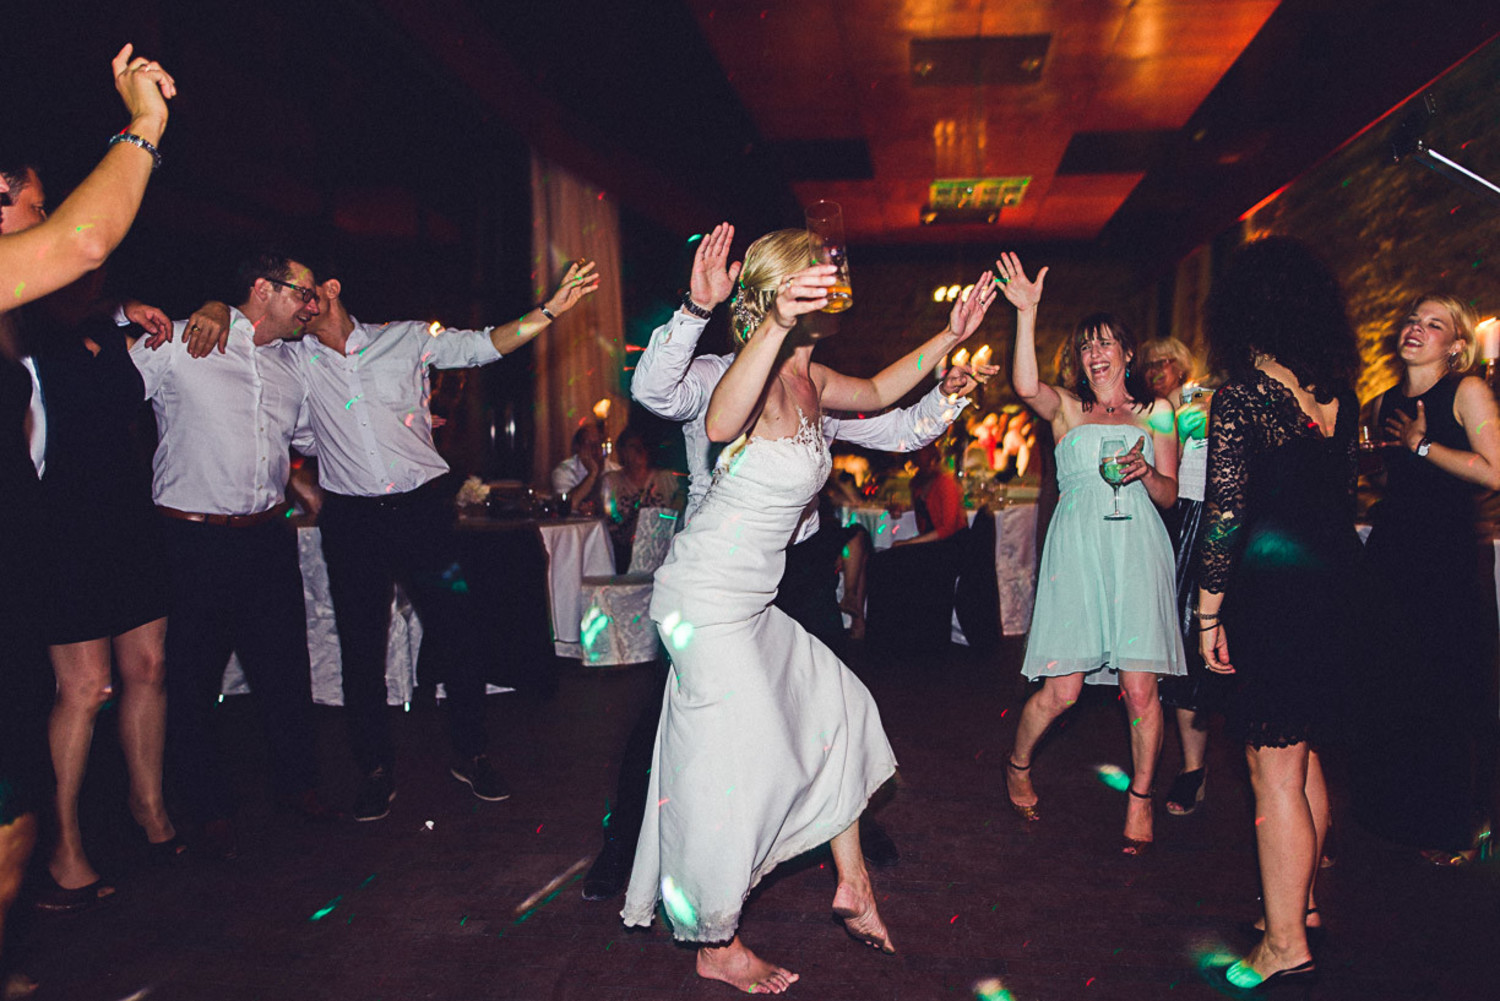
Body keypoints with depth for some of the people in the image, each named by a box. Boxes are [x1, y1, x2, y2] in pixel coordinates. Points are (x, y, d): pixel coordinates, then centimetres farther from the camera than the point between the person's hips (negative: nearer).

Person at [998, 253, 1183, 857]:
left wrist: (1145, 472, -8)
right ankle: (1018, 763, 24)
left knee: (1139, 686, -5)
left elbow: (1169, 495, 13)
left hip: (1136, 547, 1)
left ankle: (1140, 798, 15)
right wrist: (1026, 313, -17)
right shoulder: (1066, 407, 12)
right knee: (1062, 688, -5)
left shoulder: (1155, 411, 17)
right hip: (1077, 549, -1)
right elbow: (1025, 386, -11)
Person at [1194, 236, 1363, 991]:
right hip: (1335, 578, 8)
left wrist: (1208, 614, -9)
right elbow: (1344, 495, 11)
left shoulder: (1240, 397, -13)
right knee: (1304, 757, 20)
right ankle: (1300, 901, 35)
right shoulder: (1337, 396, 7)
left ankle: (1285, 944, 11)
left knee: (1274, 770, 1)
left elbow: (1225, 517, -15)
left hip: (1272, 582, -7)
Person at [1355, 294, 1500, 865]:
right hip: (1393, 553, 6)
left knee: (1450, 694, 0)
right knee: (1388, 689, 8)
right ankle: (1401, 816, 25)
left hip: (1452, 559, -5)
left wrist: (1422, 444, -12)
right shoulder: (1384, 405, 13)